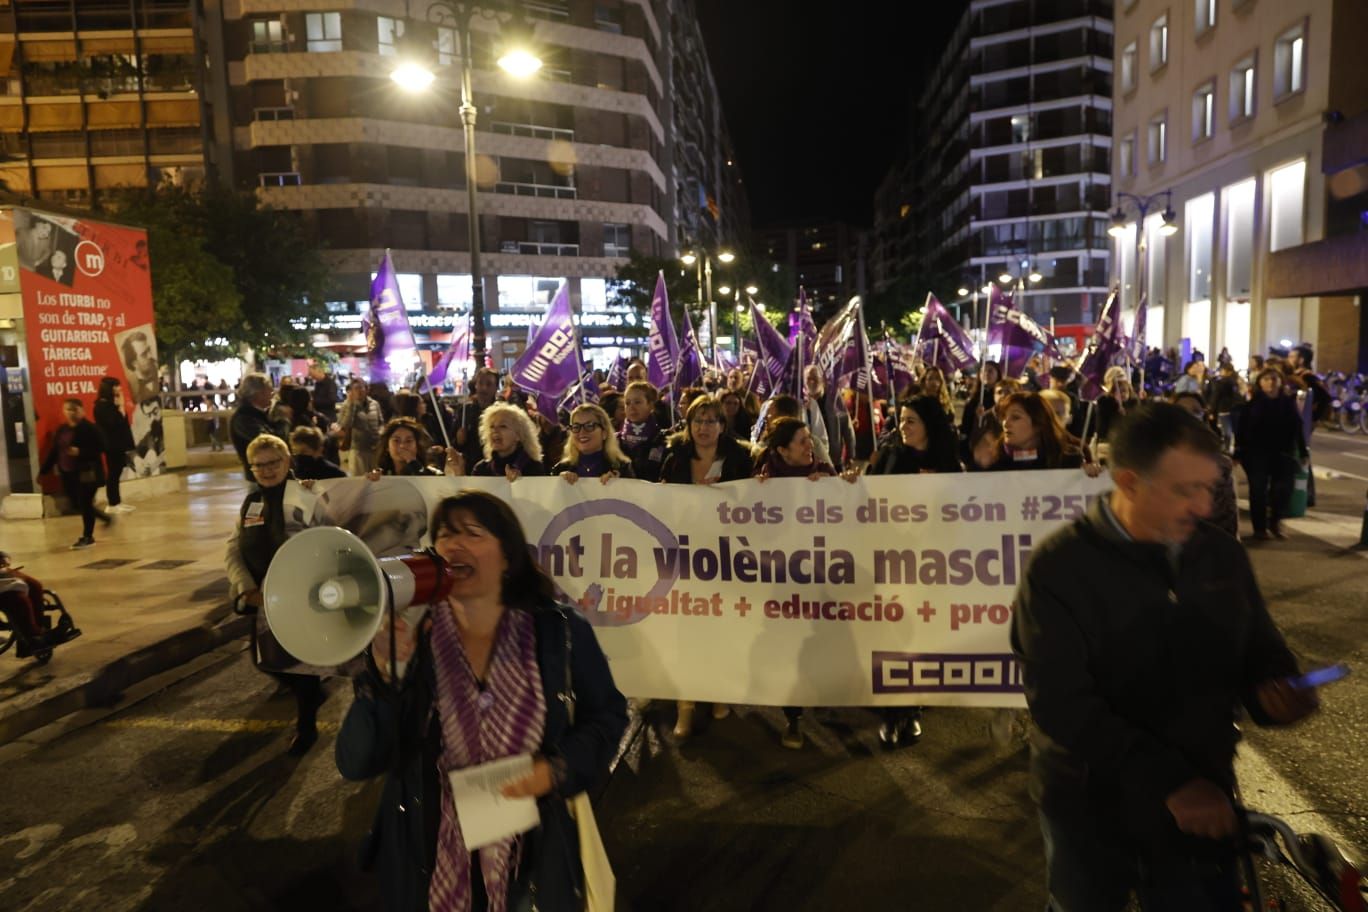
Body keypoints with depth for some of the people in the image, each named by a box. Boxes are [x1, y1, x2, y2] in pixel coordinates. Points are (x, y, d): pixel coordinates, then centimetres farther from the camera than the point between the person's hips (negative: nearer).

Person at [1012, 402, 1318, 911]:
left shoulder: (1223, 555, -2)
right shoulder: (1060, 568, -18)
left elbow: (1261, 650, 10)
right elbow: (1060, 702, -24)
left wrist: (1273, 688, -14)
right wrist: (1169, 781, -29)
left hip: (1203, 803, 3)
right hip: (1091, 808, -3)